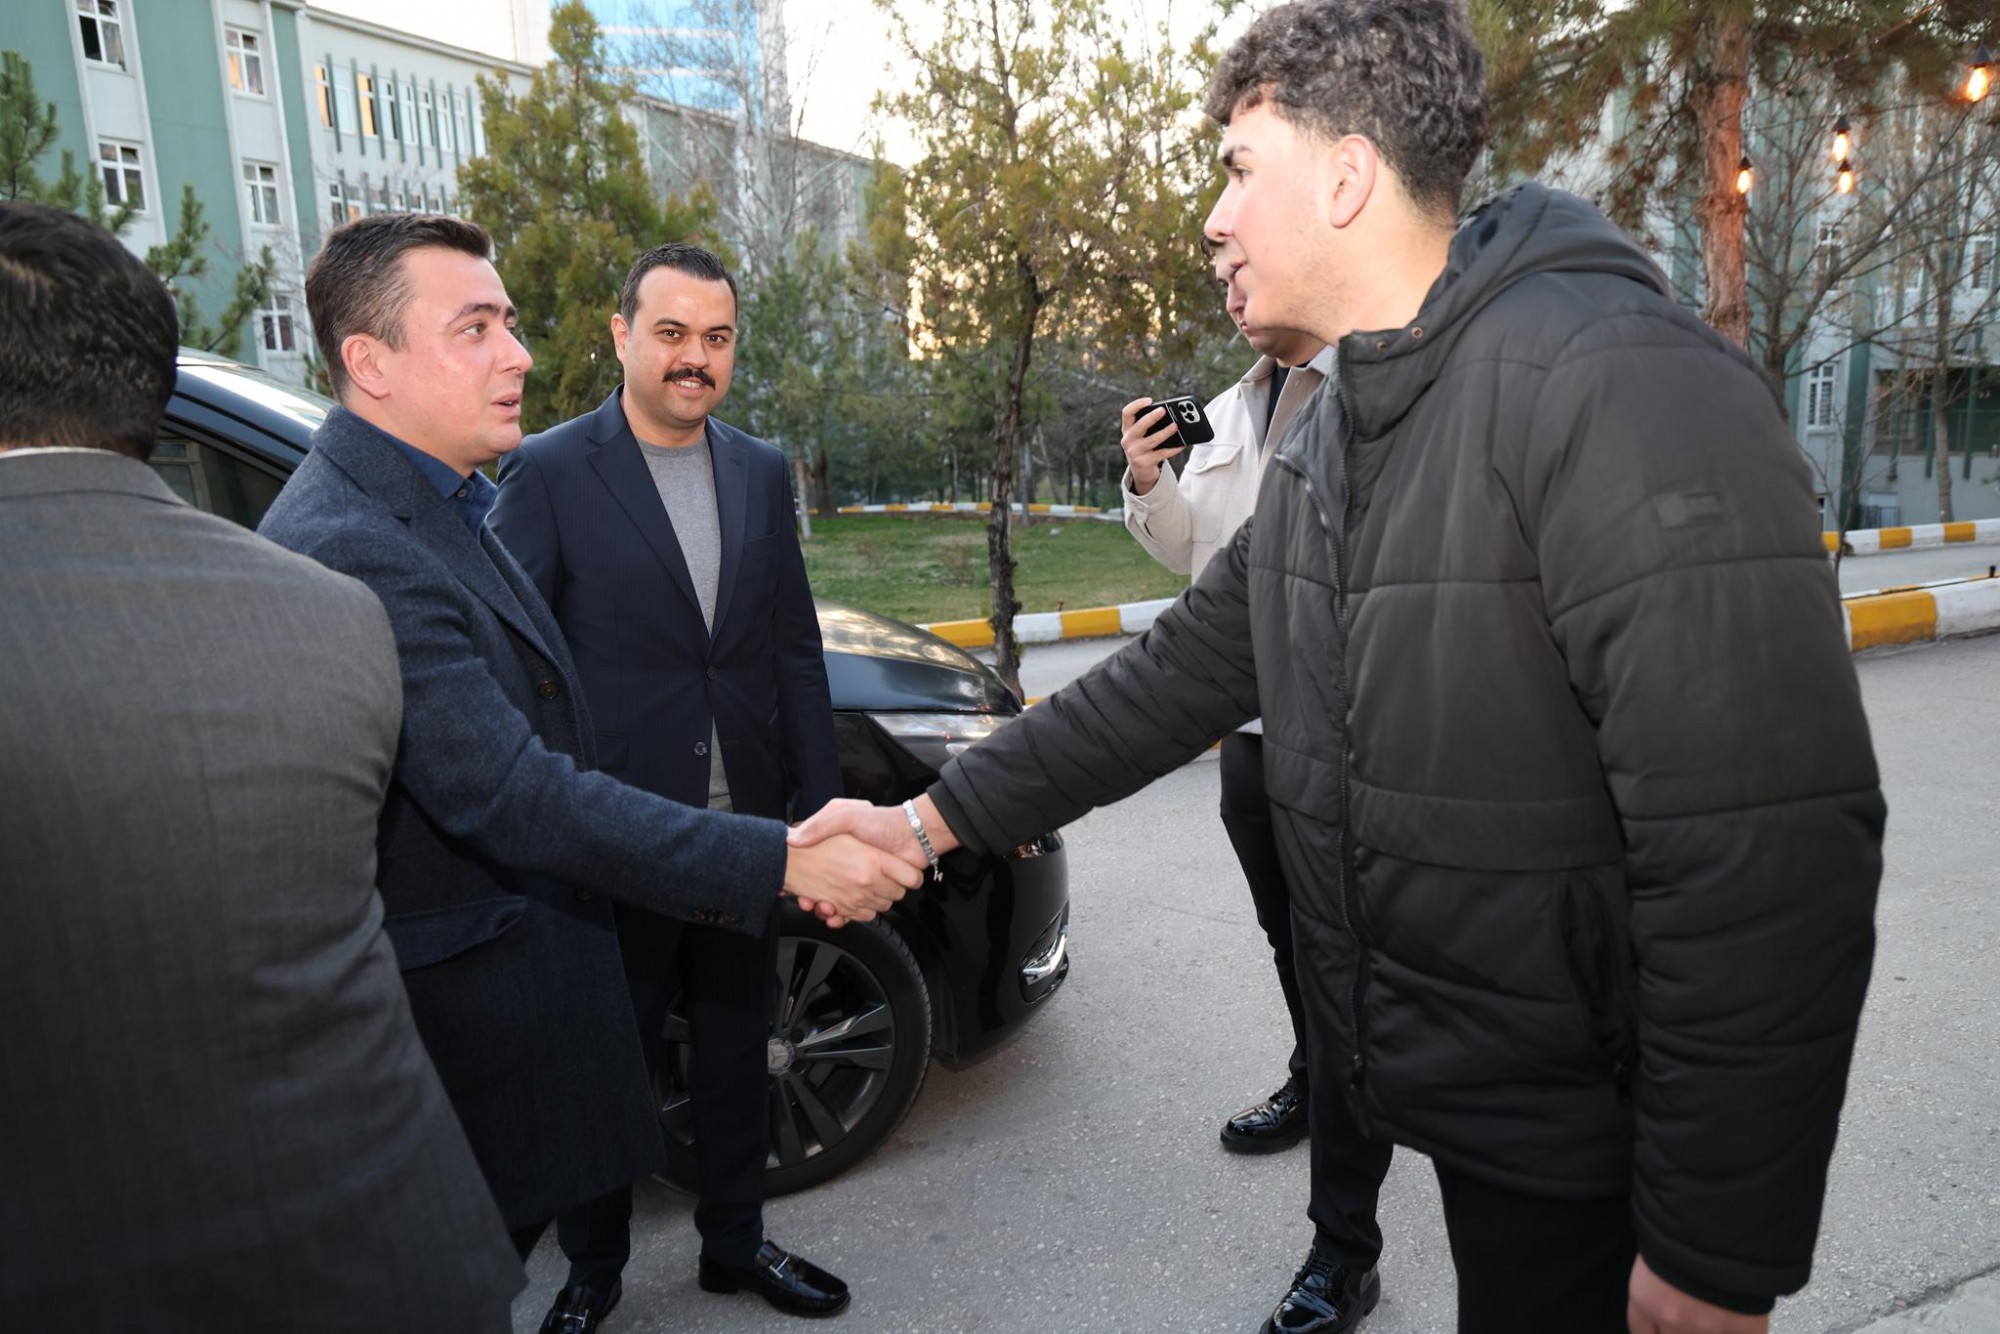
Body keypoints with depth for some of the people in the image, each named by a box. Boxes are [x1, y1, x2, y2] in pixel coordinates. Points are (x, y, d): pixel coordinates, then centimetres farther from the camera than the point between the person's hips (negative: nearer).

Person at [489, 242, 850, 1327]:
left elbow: (796, 655, 8)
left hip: (743, 832, 4)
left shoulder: (763, 474, 6)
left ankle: (735, 1244, 41)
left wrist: (817, 809, 4)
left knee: (735, 1053, 19)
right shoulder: (548, 473, -8)